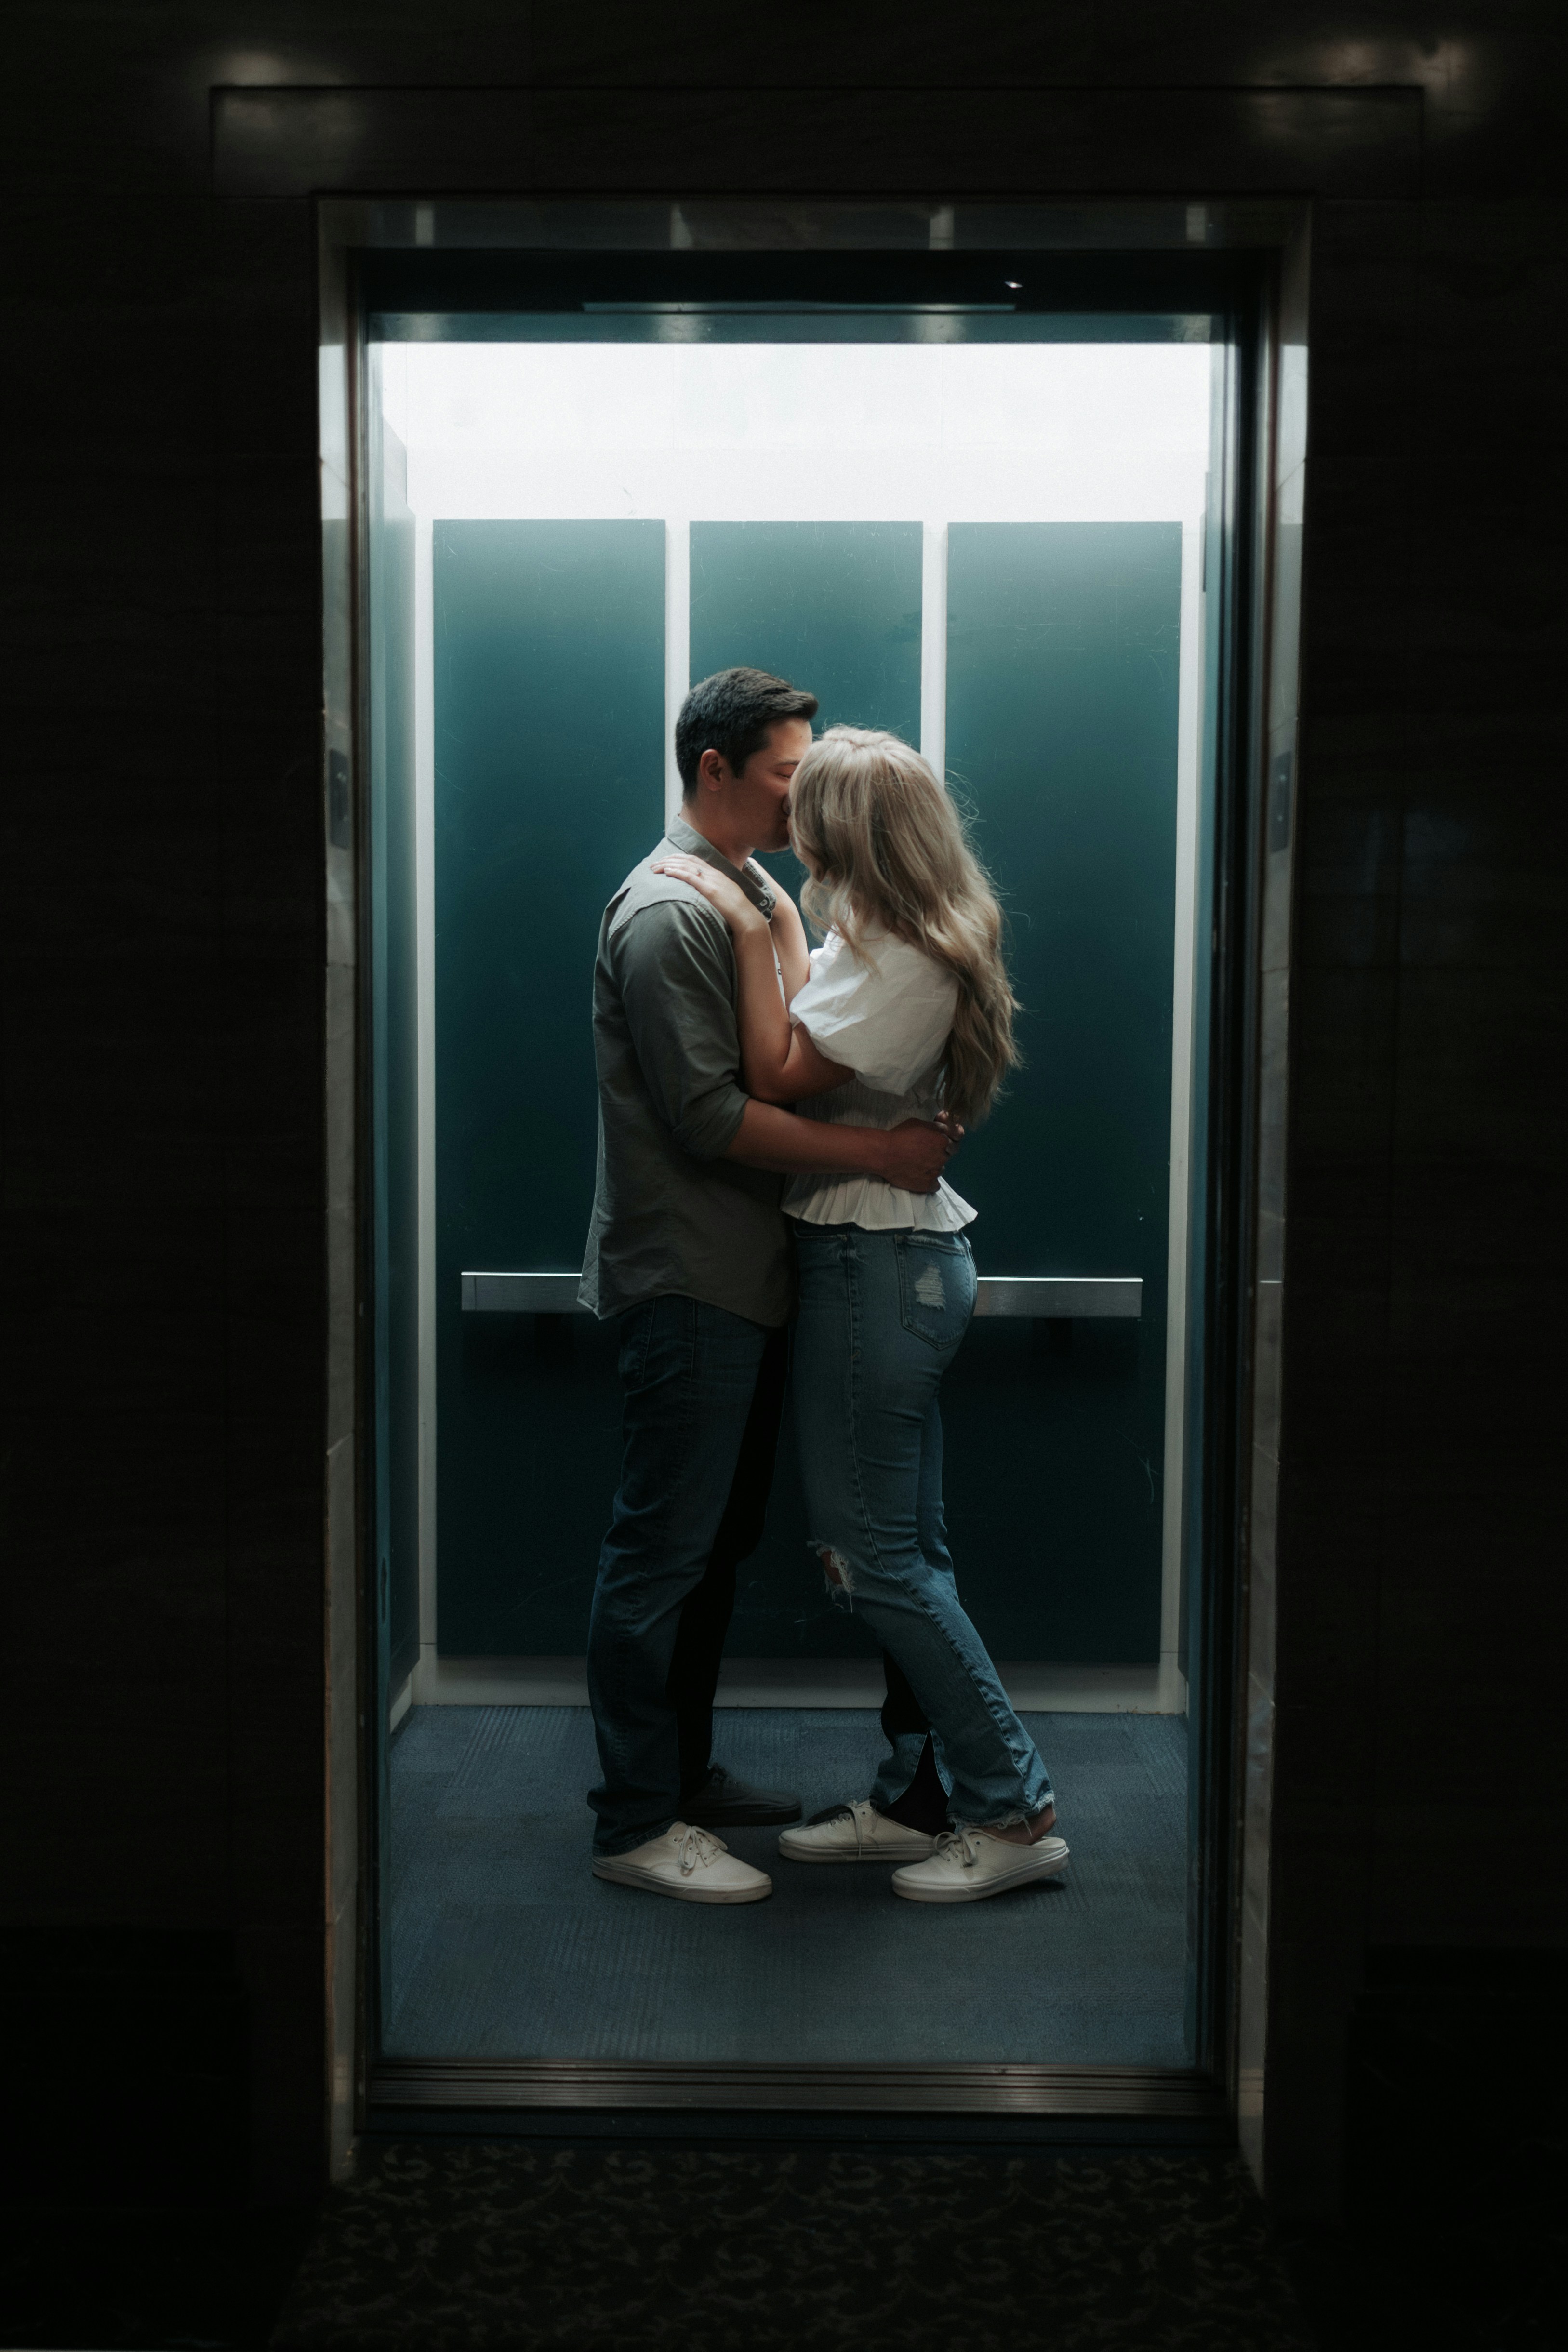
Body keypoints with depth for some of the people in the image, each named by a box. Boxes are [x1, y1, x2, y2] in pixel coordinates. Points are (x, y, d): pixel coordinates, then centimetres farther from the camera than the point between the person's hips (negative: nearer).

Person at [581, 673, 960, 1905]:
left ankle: (684, 1768, 30)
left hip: (751, 1274, 10)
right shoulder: (667, 914, -15)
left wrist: (906, 1126, 4)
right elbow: (708, 1115, -21)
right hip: (687, 1281, -10)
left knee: (720, 1537, 17)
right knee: (663, 1550, -2)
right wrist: (876, 1152, -20)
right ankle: (636, 1821, 8)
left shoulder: (758, 896, 17)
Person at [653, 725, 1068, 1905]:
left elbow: (777, 1077, -21)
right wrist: (779, 920, 24)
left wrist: (751, 929, -16)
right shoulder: (929, 941, 10)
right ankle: (918, 1799, 23)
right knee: (908, 1549, 14)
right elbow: (818, 1036, 17)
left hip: (874, 1264, -10)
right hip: (912, 1251, 10)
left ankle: (1016, 1810, 6)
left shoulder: (895, 958, -20)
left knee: (876, 1553, -2)